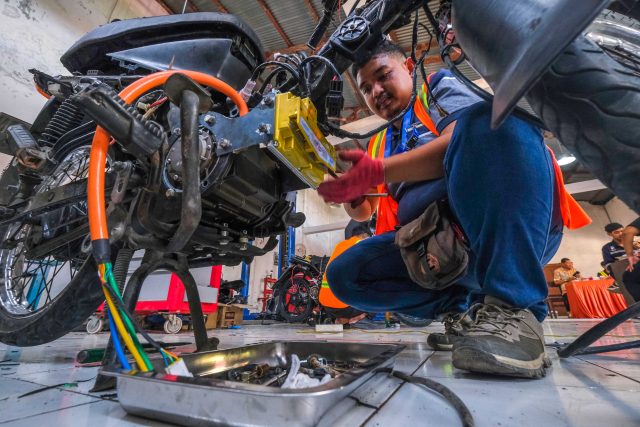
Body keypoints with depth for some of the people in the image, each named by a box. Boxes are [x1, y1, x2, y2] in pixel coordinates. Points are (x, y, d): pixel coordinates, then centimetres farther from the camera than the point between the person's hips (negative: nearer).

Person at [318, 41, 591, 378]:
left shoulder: (442, 85, 13)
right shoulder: (378, 144, 27)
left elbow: (463, 139, -11)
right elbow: (363, 212, 21)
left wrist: (378, 172, -20)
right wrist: (349, 194, -2)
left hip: (516, 230, -4)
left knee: (489, 118, -30)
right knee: (343, 275, -9)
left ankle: (513, 310, -31)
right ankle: (463, 307, -4)